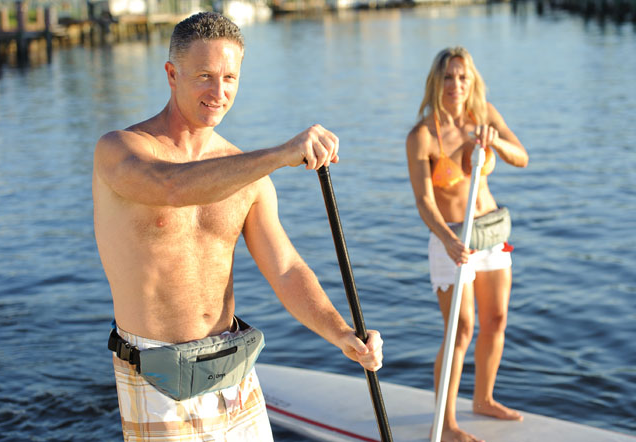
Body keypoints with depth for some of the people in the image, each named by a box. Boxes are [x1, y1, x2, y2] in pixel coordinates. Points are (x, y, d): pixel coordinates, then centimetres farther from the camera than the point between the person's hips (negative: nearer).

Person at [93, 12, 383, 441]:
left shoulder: (248, 176, 3)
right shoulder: (116, 151, -13)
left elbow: (288, 274, -3)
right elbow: (174, 188, -37)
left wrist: (343, 335, -21)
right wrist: (280, 154, -49)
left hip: (234, 375, 5)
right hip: (158, 388, -5)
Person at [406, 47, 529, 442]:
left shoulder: (485, 114, -3)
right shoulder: (421, 137, -19)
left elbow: (521, 158, -9)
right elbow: (423, 201, -26)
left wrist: (495, 142, -29)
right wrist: (448, 241, -42)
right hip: (451, 238, -6)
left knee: (496, 320, 16)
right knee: (461, 331, -7)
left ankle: (484, 399, 36)